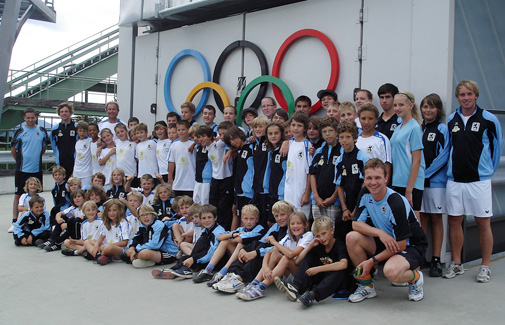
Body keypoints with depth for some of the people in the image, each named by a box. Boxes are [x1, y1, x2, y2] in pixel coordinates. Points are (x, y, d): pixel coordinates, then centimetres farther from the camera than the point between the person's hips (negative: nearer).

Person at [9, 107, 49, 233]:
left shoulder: (42, 131, 5)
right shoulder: (19, 132, -1)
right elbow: (13, 150, 6)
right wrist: (21, 161, 7)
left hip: (37, 169, 2)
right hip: (22, 170, -2)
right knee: (18, 195, 1)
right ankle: (14, 222, 7)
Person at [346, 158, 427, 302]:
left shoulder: (397, 203, -27)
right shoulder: (365, 194, -7)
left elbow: (400, 245, -23)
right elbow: (356, 224, -7)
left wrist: (372, 261, -21)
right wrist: (380, 233, -25)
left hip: (410, 246, -6)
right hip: (384, 243, 6)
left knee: (391, 271, -37)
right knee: (352, 237, -19)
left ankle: (415, 277, 1)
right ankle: (366, 285, -2)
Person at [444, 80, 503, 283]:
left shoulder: (489, 119, -3)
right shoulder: (451, 120, 7)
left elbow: (498, 145, 7)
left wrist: (489, 169, 10)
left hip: (479, 180, -3)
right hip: (454, 180, 4)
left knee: (483, 222, 2)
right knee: (454, 221, 6)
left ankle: (485, 266, 12)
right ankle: (456, 264, 17)